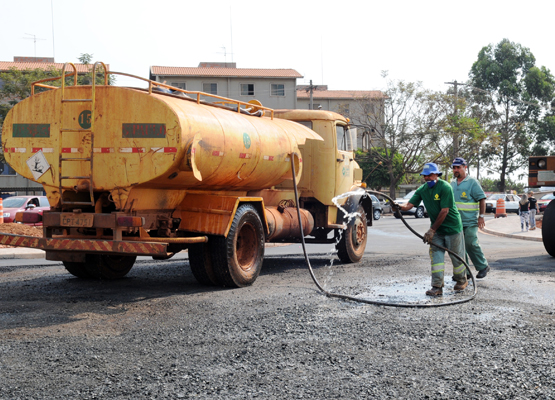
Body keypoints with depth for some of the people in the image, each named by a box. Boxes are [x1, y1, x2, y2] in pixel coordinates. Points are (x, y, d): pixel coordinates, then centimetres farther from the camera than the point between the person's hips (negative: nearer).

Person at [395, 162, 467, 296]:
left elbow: (444, 211, -22)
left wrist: (432, 230, -21)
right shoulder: (422, 190, 0)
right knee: (436, 256, -3)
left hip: (452, 227, -5)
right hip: (436, 229, 5)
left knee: (456, 255, 6)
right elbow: (410, 204, -8)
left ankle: (462, 281, 29)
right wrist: (400, 207, -33)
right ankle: (437, 287, -3)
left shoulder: (445, 187, -20)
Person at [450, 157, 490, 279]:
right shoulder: (452, 183, 14)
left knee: (471, 244, -10)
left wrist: (481, 216, -12)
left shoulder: (472, 182, -4)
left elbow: (482, 199, -6)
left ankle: (483, 267, 8)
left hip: (470, 222, -6)